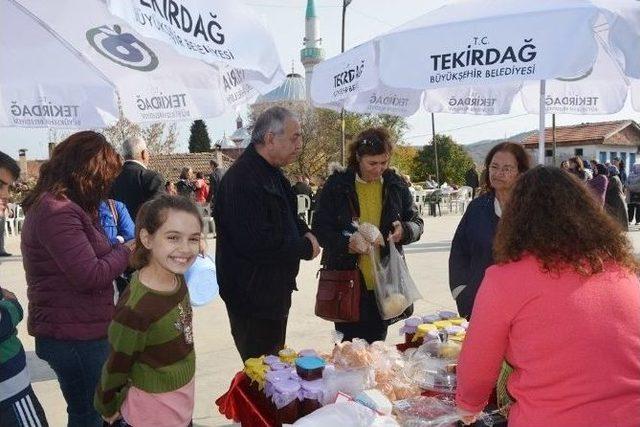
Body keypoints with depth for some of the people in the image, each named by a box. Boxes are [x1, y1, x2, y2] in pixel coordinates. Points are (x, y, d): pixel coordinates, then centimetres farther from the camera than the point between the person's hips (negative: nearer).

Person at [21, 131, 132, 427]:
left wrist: (116, 249, -3)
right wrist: (125, 250, -11)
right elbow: (90, 276, -25)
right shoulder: (57, 212, -22)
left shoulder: (59, 205, 12)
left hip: (77, 330, 10)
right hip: (74, 336, -10)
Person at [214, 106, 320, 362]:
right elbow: (256, 243, -30)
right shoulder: (242, 180, -24)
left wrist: (304, 232, 1)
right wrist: (305, 248, -17)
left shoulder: (271, 172, 10)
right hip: (252, 296, -10)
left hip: (274, 289, 10)